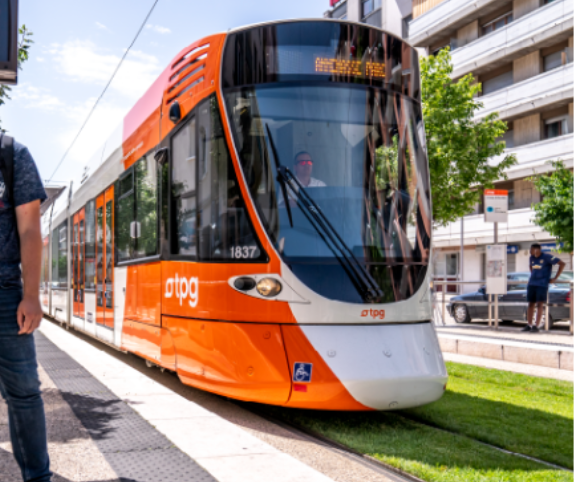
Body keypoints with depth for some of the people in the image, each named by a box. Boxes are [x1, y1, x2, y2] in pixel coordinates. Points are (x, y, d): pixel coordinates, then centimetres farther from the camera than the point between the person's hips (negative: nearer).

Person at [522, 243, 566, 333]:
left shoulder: (547, 257, -9)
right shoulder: (532, 258, 12)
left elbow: (562, 264, -10)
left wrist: (555, 278, -10)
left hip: (542, 285, -6)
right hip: (531, 284, 6)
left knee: (539, 304, -8)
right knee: (530, 304, 7)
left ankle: (536, 326, -7)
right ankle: (529, 325, 13)